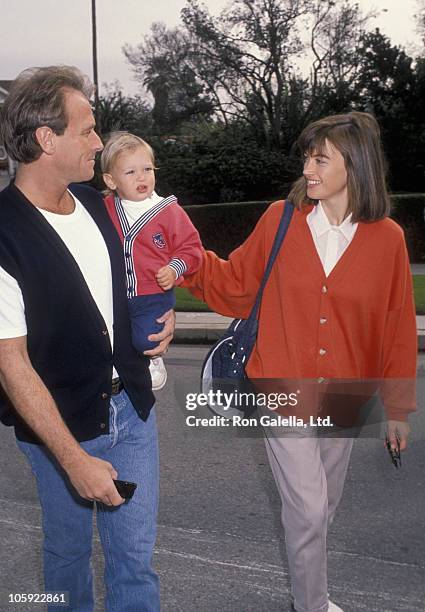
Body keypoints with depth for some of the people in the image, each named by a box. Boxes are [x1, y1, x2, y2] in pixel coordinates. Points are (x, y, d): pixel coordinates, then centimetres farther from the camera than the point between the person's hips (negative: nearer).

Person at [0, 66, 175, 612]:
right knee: (68, 549, 18)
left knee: (135, 556, 10)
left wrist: (156, 316, -2)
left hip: (131, 407, 5)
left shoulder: (93, 202, 1)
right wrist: (73, 459, -19)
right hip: (61, 425, -5)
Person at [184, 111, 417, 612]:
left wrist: (398, 406, 4)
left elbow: (397, 327, -1)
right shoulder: (280, 220, -7)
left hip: (344, 400, 2)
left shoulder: (387, 239, -7)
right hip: (284, 391, -2)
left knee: (324, 506, 18)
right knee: (307, 510, 0)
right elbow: (236, 285, 2)